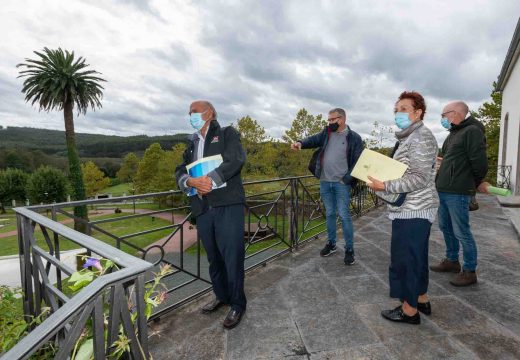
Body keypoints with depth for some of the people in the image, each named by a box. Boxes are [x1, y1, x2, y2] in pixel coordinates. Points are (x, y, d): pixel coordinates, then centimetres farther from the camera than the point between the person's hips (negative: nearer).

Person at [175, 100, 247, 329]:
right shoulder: (192, 144, 23)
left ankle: (237, 304, 14)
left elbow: (236, 160, -11)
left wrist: (211, 180, -18)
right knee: (214, 257, 14)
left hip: (228, 205, -5)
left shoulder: (227, 134, 7)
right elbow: (180, 172, 12)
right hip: (202, 208, 6)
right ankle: (221, 295, 33)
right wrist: (191, 182, -11)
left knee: (232, 255, -4)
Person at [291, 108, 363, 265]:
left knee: (344, 215, -1)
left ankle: (349, 249, 12)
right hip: (325, 182, 4)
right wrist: (301, 143, -27)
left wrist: (347, 178, -14)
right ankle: (331, 243, 29)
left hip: (341, 183, -4)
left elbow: (358, 161, -5)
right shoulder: (327, 132, 9)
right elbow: (314, 140, -6)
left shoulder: (354, 137, -3)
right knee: (329, 214, 14)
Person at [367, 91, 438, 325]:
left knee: (404, 259, 0)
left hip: (412, 211, -10)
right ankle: (422, 300, 33)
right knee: (416, 256, 18)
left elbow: (420, 179, -23)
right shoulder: (410, 138, 17)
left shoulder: (420, 138, -15)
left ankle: (410, 310, 14)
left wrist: (385, 186, -24)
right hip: (415, 209, 10)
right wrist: (383, 181, 11)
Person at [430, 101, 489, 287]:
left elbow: (480, 163, -16)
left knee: (461, 232, -1)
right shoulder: (452, 134, 17)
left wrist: (477, 183, 0)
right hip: (443, 191, 9)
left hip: (457, 193, -9)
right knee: (446, 227, 18)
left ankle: (469, 271, 13)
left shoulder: (472, 131, -11)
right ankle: (452, 261, 33)